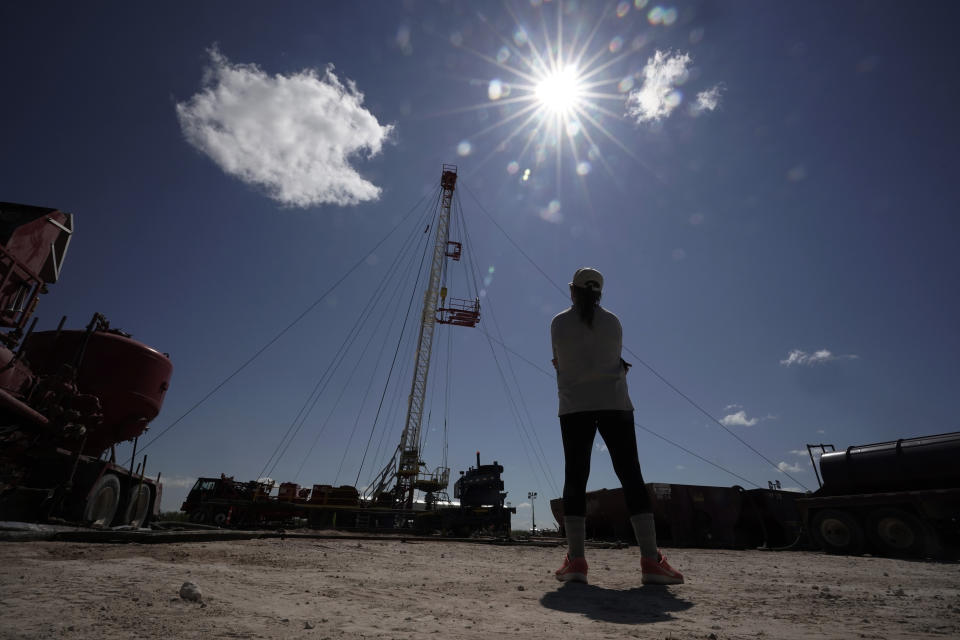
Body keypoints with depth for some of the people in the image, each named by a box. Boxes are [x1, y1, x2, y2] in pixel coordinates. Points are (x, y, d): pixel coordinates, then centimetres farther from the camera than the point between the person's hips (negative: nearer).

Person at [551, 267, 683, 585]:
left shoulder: (558, 323, 3)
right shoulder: (612, 322, 5)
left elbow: (560, 363, 9)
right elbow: (615, 360, 11)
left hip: (574, 407, 0)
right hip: (614, 403, 0)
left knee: (575, 479, 1)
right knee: (631, 476, 0)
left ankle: (575, 560, -1)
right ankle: (651, 561, -3)